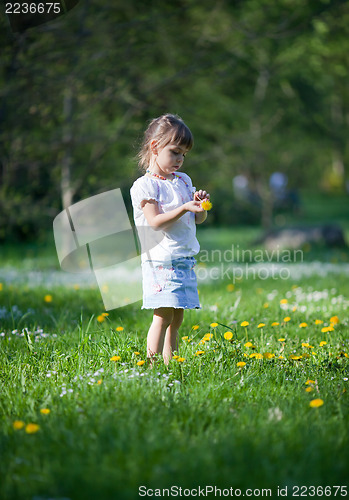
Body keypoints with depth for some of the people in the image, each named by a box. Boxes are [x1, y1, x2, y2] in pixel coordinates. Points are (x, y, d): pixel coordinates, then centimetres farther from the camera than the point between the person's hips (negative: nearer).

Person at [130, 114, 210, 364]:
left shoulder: (184, 181, 15)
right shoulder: (145, 185, -6)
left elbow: (198, 219, 15)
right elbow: (155, 221, -16)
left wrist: (200, 204, -6)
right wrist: (184, 208, -24)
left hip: (185, 261, 7)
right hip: (161, 260, -7)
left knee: (176, 319, 8)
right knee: (163, 316, -12)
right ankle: (152, 365, -10)